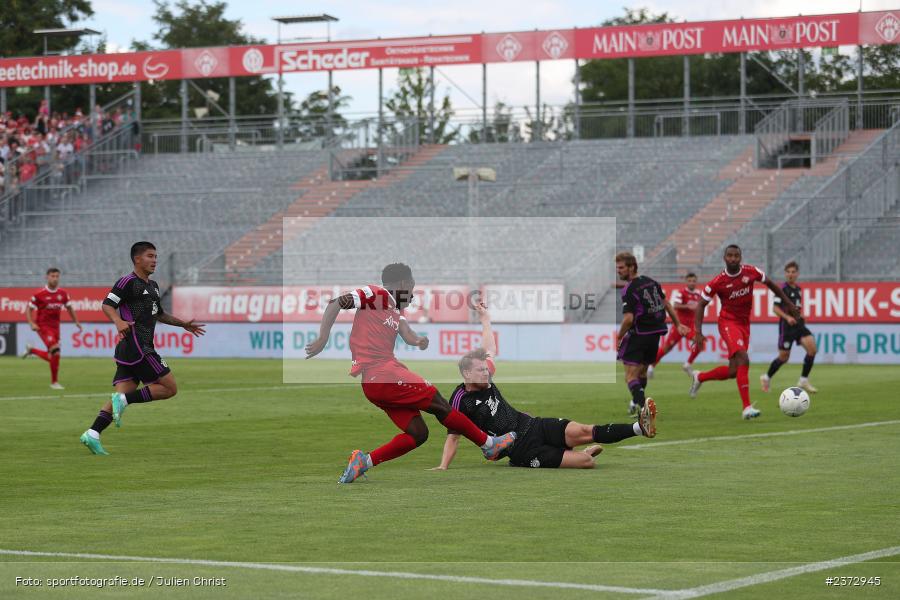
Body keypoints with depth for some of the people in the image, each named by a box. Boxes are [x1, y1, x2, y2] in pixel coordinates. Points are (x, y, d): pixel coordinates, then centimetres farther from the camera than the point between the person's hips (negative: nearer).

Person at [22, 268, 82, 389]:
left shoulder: (63, 293, 4)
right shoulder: (40, 294, -10)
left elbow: (69, 308, 19)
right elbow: (28, 309, -3)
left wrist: (76, 322, 15)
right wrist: (32, 324, -16)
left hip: (55, 326, 6)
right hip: (43, 326, -6)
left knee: (51, 357, 8)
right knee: (55, 351, -20)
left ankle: (31, 350, 36)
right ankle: (54, 382, -8)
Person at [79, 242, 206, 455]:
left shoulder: (152, 286, 23)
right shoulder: (128, 282, -6)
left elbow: (159, 314, 37)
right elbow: (107, 305, -15)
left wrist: (183, 324, 31)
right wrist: (119, 322, -33)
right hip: (136, 348, -9)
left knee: (122, 395, 0)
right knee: (169, 388, -7)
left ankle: (92, 435, -8)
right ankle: (124, 400, -12)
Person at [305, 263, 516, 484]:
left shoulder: (396, 309, 24)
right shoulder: (376, 294, -2)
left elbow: (406, 333, 5)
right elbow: (335, 304, -10)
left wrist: (418, 340, -15)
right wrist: (322, 339, -15)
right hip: (383, 375, -10)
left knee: (417, 433, 4)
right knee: (439, 404, -3)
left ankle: (363, 461, -5)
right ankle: (489, 444, 7)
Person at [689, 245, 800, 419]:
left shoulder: (751, 272, -4)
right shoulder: (718, 282, -12)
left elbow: (770, 284, 14)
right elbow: (701, 305, -4)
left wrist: (788, 303, 18)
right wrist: (698, 332, -14)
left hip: (744, 324, 5)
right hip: (728, 322, -5)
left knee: (733, 372, 6)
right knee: (743, 359, -25)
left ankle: (699, 377, 32)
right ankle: (747, 407, -27)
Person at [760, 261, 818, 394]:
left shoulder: (798, 289, 14)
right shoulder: (782, 289, -8)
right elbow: (775, 308, -13)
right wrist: (787, 317, -25)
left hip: (799, 324, 6)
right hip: (786, 326, -6)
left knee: (812, 348, -14)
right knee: (784, 357, 0)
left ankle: (804, 380, -6)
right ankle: (766, 378, 25)